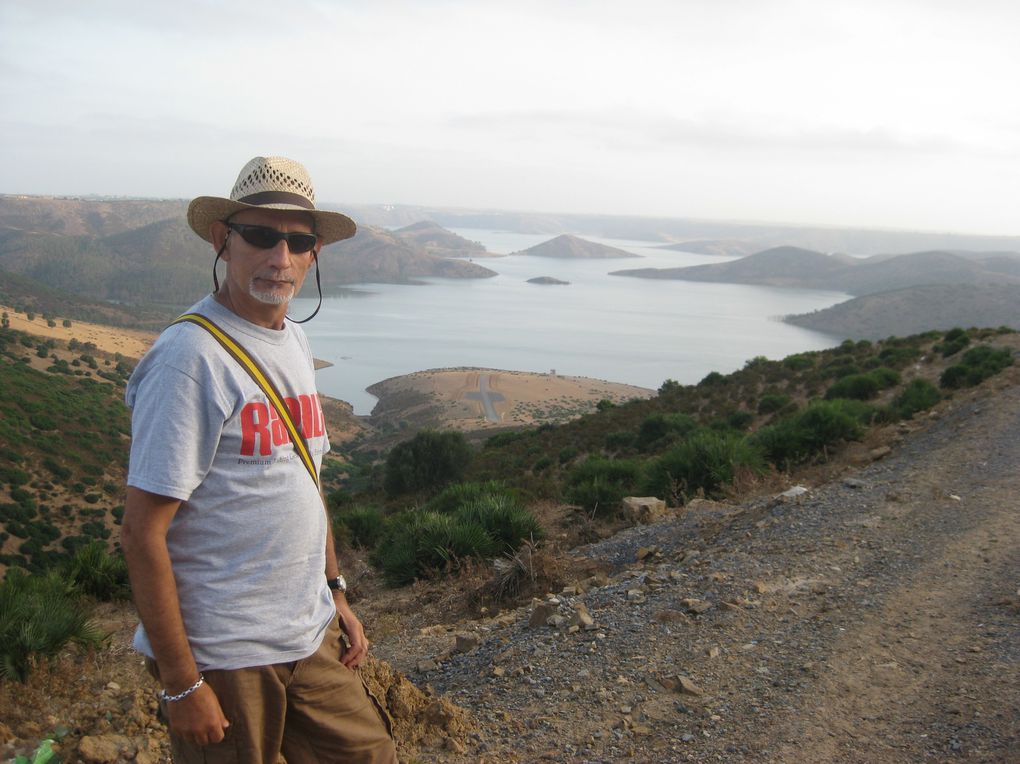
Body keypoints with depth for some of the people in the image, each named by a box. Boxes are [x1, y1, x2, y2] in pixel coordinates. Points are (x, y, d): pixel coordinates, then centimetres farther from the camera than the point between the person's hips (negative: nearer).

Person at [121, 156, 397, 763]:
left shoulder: (295, 343, 7)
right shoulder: (190, 357, -19)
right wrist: (180, 683, -16)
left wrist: (335, 590, 15)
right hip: (223, 655, -7)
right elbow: (143, 533, -19)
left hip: (312, 636, 7)